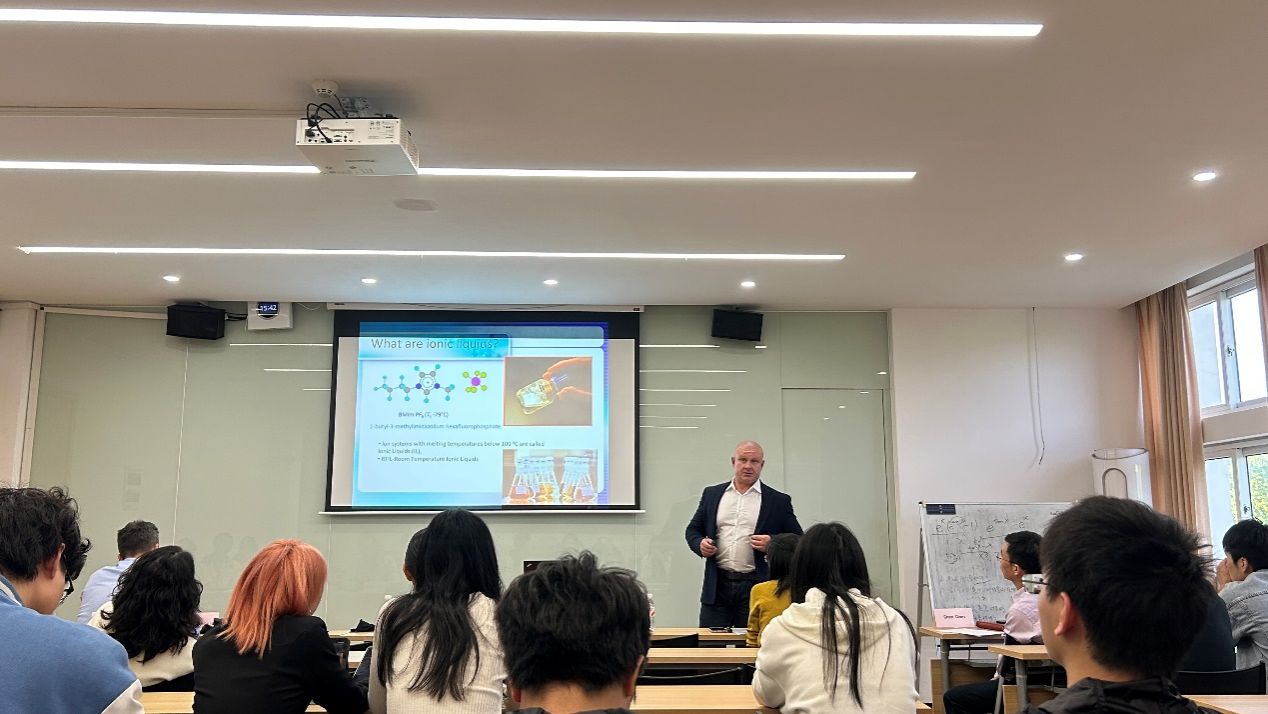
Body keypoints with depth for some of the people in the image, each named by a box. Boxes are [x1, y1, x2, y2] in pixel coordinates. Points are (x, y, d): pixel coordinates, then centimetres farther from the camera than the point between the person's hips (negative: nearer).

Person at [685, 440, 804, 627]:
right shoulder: (712, 494, 12)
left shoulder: (778, 501, 5)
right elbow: (693, 529, 16)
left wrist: (773, 544, -14)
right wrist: (700, 544, -5)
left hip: (756, 586, -2)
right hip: (717, 586, 2)